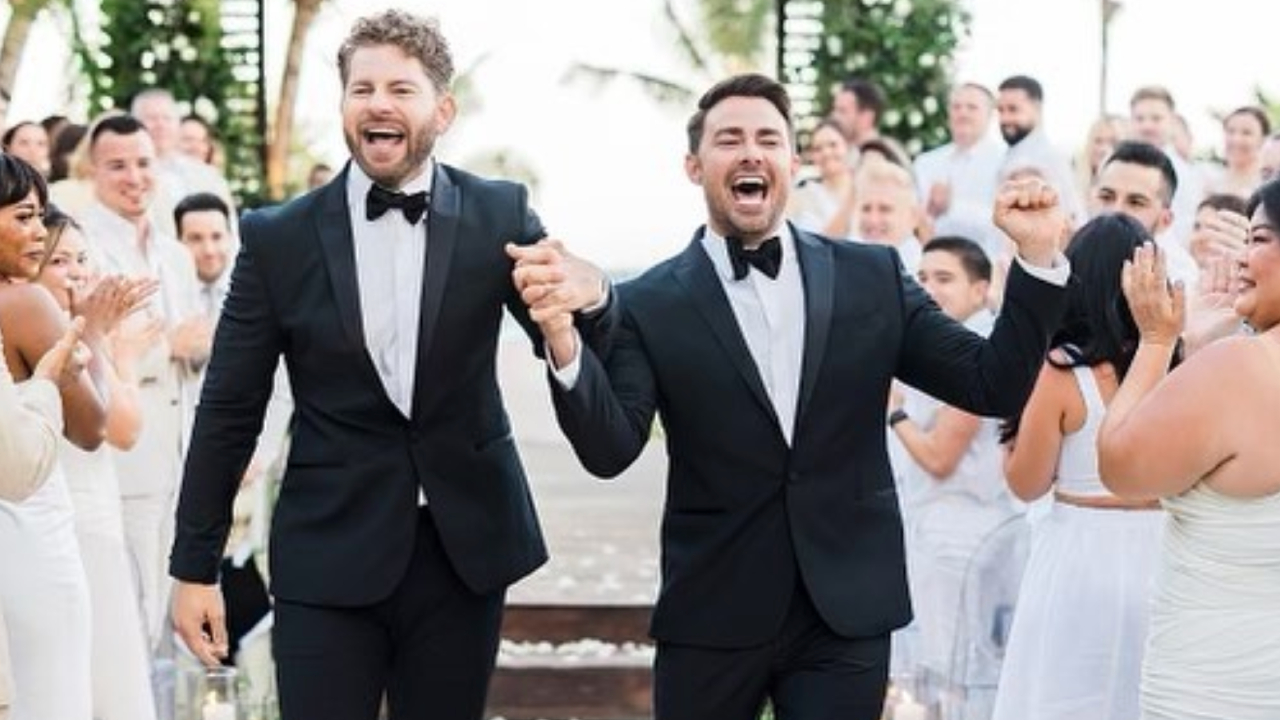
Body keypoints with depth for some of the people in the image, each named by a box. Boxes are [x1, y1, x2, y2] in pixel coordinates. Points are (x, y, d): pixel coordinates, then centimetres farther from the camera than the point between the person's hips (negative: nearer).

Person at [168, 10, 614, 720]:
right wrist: (194, 566, 3)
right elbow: (229, 410, 2)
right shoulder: (279, 238, -3)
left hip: (465, 547, 1)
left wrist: (589, 293, -25)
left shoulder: (499, 215, 0)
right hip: (329, 555, -1)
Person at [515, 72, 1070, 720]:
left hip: (848, 612, 1)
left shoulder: (873, 278, 4)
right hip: (711, 615, -1)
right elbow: (609, 450, -13)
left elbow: (993, 386, 2)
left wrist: (1037, 256, -10)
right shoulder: (649, 305, -2)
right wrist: (564, 339, -30)